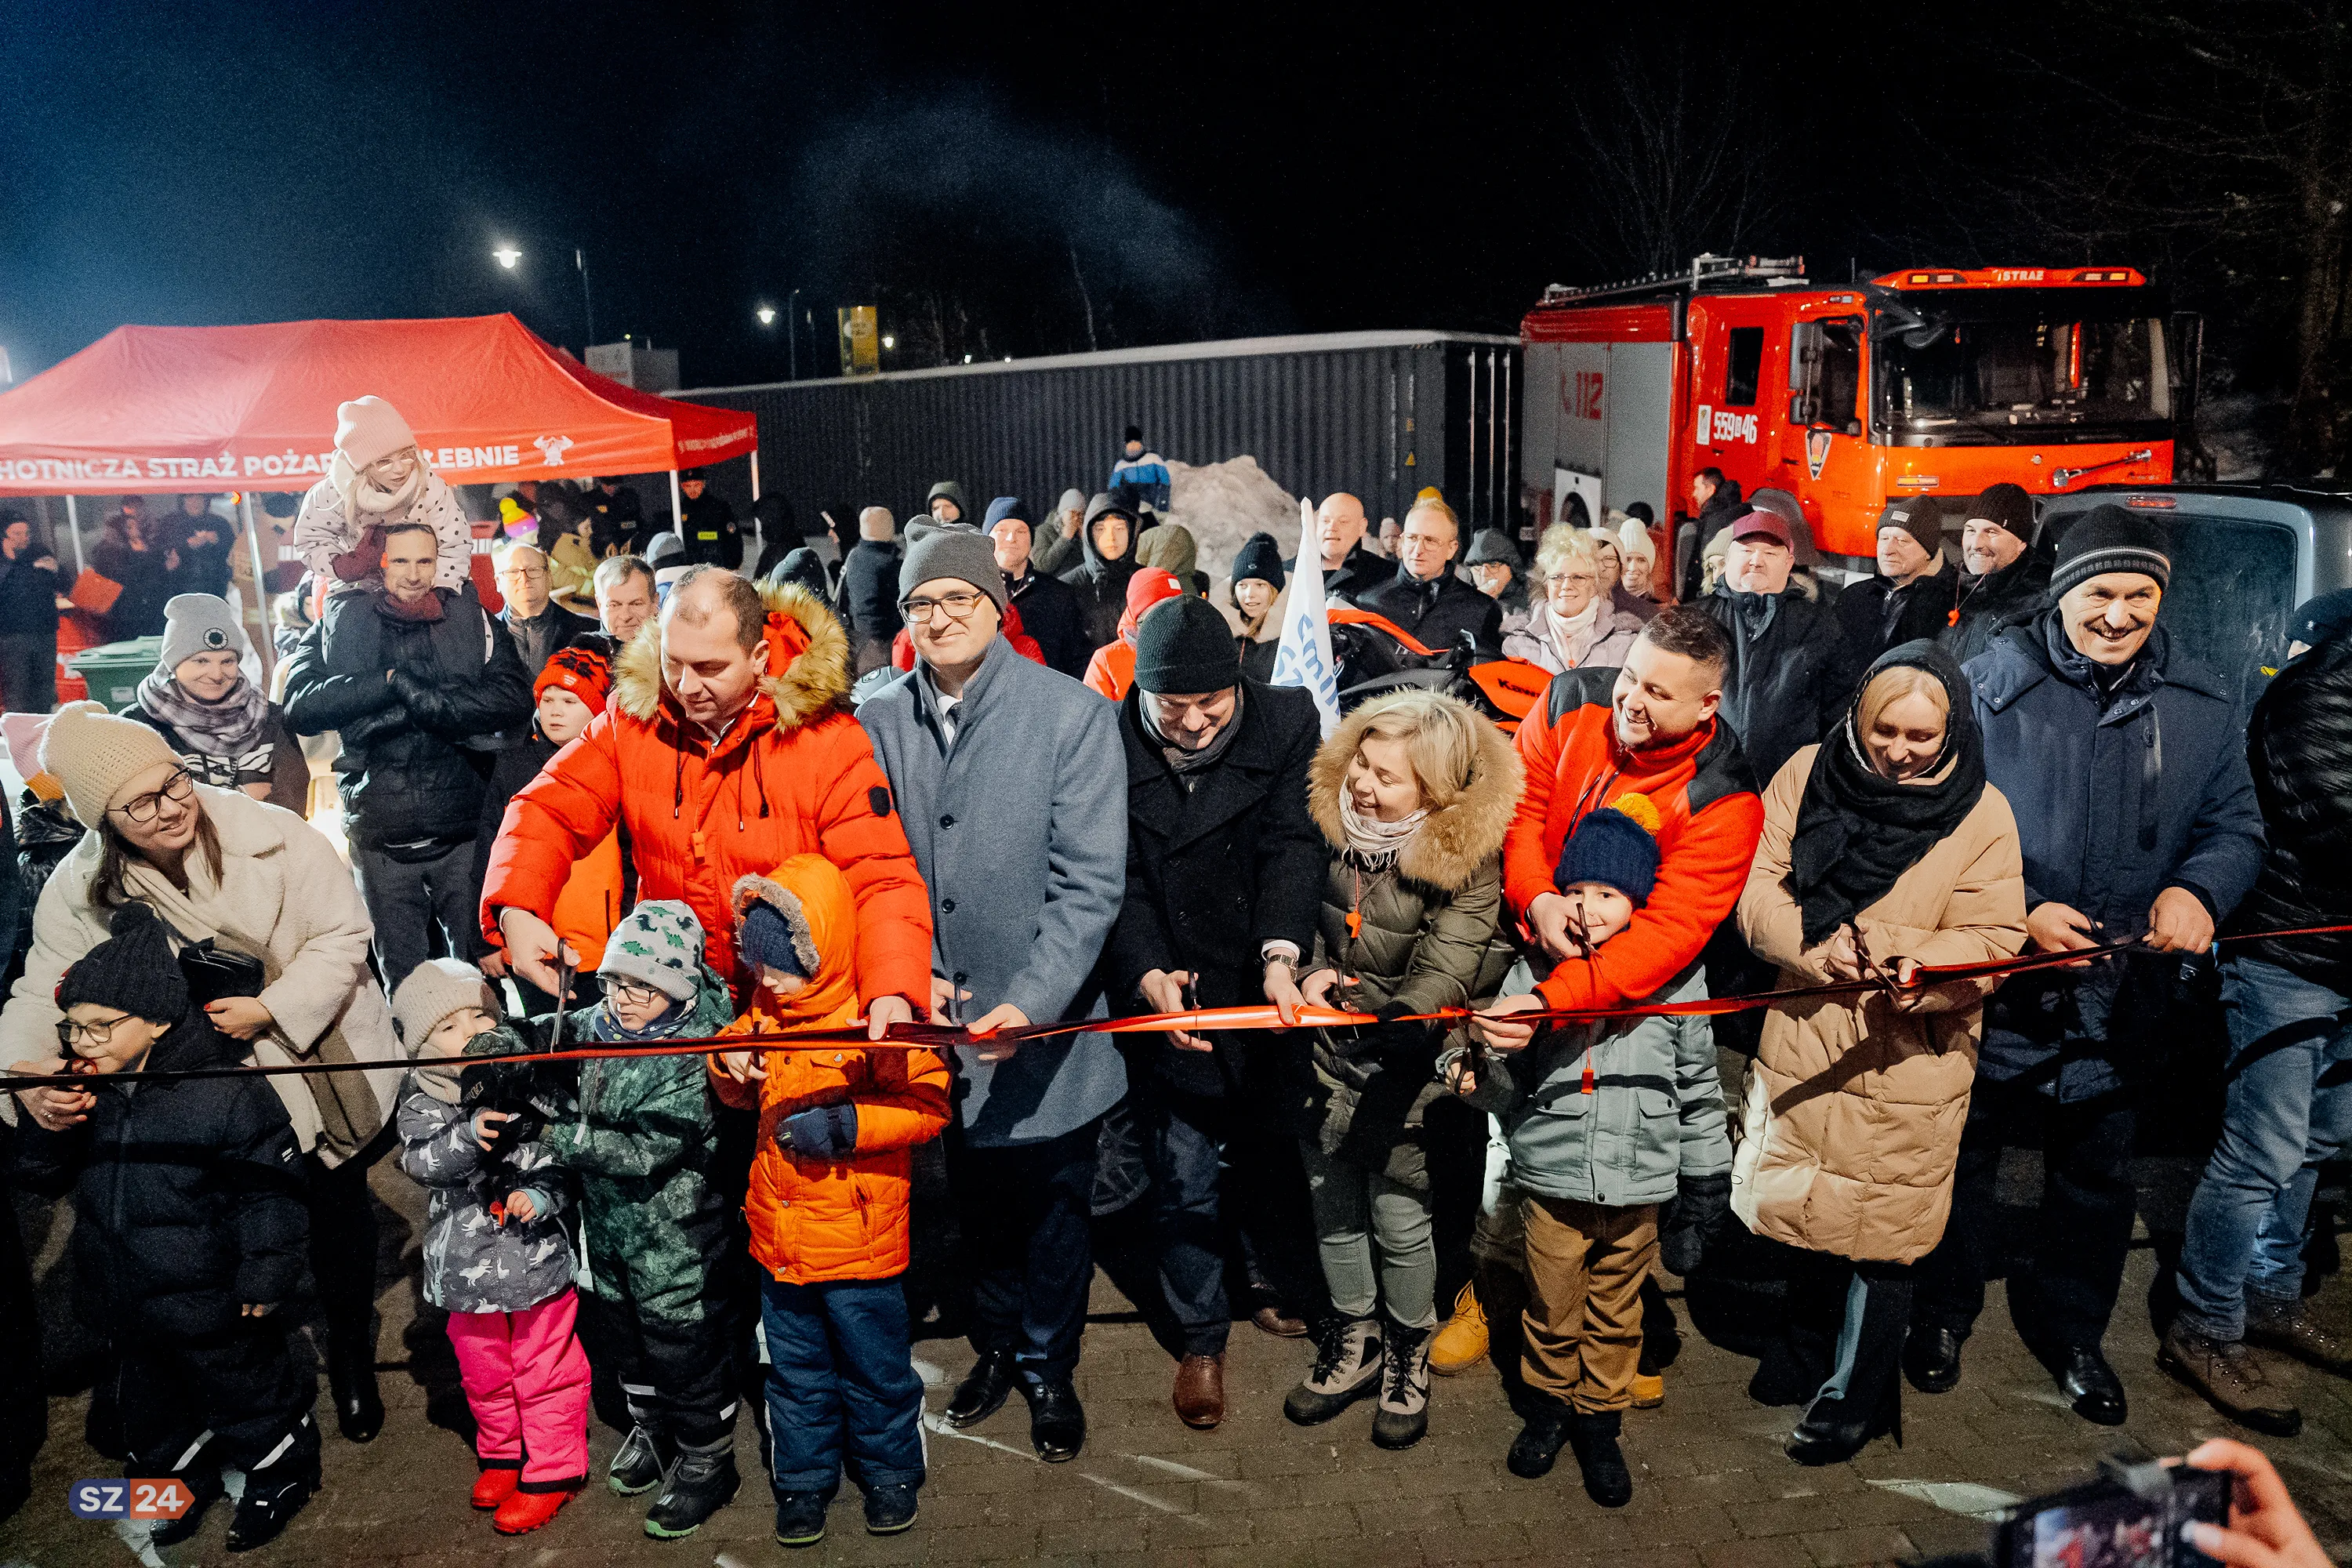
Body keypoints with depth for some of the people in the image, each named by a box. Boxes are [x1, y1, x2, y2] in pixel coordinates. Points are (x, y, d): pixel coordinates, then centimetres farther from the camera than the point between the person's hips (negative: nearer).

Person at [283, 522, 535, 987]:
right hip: (380, 837, 1)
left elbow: (515, 699, -9)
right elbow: (302, 707, -7)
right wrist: (390, 681, -14)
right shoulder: (340, 625, 7)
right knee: (402, 978, 9)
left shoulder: (471, 619, 6)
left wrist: (415, 695, -13)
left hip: (463, 831, 0)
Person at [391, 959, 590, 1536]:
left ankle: (552, 1471, 27)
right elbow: (421, 1159, -25)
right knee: (483, 1375, 22)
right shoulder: (423, 1102, -7)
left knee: (546, 1374, 10)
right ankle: (503, 1455, 45)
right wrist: (470, 1134, -42)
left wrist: (541, 1195, -24)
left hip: (536, 1261, -2)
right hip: (467, 1267, 3)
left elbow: (565, 1159, -6)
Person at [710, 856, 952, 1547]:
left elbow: (928, 1105, -19)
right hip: (779, 1243, 5)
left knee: (876, 1372, 13)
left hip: (859, 1243, -5)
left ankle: (890, 1473, 34)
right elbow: (743, 1097, 18)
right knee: (796, 1373, 19)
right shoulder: (761, 1016, 2)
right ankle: (804, 1479, 36)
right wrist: (729, 1069, -6)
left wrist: (843, 1126, -26)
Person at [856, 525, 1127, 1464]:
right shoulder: (879, 724, -2)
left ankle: (1050, 1368, 36)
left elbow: (1091, 881, -17)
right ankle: (997, 1345, 44)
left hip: (1046, 1024, -3)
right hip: (939, 1022, 3)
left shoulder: (1071, 713, -13)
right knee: (977, 1199, 21)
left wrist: (1031, 1002, -25)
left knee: (1053, 1203, 14)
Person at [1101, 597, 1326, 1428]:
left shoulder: (1287, 720, -9)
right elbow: (1116, 876, -12)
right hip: (1165, 995, -1)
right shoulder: (1109, 744, -11)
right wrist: (1148, 974, -27)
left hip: (1265, 990, 1)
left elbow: (1292, 845, -17)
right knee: (1182, 1180, 9)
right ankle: (1201, 1337, 32)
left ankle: (1283, 1289, 47)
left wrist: (1281, 954, -32)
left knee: (1272, 1152, 19)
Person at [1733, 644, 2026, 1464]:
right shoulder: (1808, 775, -2)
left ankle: (1856, 1395, 29)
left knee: (1878, 1228, 7)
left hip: (1904, 1064, -3)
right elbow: (1755, 883, -4)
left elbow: (1991, 939, -10)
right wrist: (1814, 944, -21)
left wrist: (1923, 972, -30)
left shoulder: (1982, 814, -8)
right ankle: (1808, 1345, 45)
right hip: (1805, 1042, 3)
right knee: (1812, 1207, 19)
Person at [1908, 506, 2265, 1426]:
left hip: (2121, 993, 3)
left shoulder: (2201, 708, 1)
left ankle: (2071, 1331, 41)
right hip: (1992, 979, -3)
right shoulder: (1991, 684, -9)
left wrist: (2200, 888, -17)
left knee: (2097, 1173, 19)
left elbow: (2235, 825, 5)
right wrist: (2017, 911, -20)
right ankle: (1942, 1313, 36)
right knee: (1965, 1154, 14)